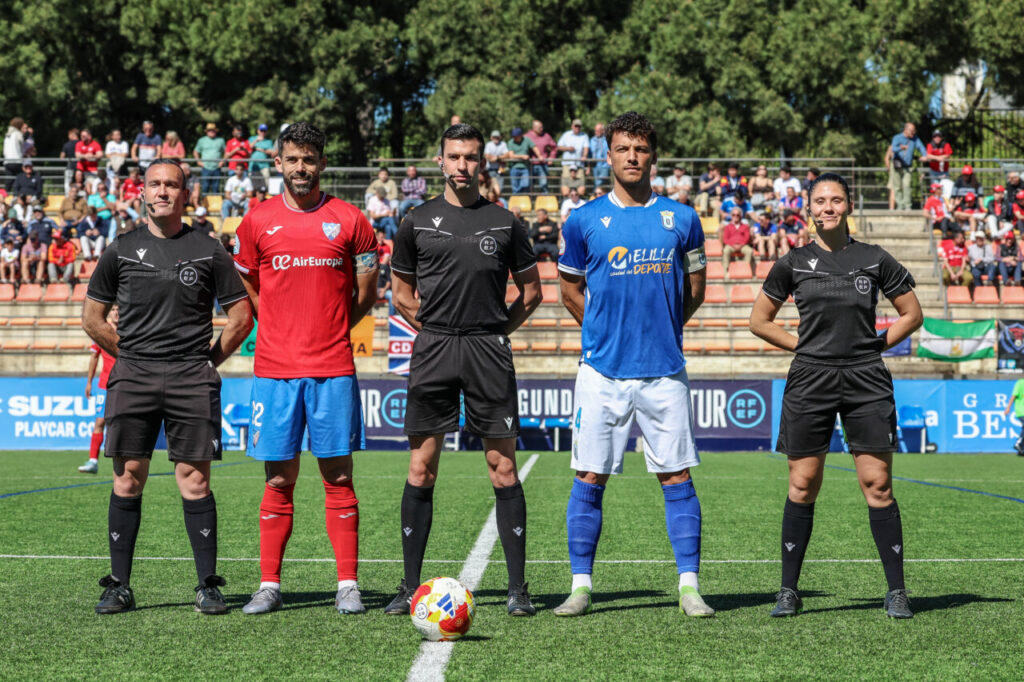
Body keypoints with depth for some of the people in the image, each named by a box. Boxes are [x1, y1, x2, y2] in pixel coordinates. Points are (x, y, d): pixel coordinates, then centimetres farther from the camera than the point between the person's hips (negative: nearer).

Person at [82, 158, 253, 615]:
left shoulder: (208, 251, 5)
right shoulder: (122, 250, 9)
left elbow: (241, 316, 10)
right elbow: (92, 317, 15)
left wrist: (208, 362, 5)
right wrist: (131, 356, 9)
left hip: (191, 379, -1)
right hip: (132, 378, 1)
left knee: (194, 480, -4)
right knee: (128, 478, 1)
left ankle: (208, 585, 2)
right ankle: (119, 586, 8)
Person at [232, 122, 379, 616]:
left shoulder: (349, 221, 4)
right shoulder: (258, 222, 6)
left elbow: (365, 294, 11)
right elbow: (245, 290, 15)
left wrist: (330, 331, 6)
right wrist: (285, 330, 8)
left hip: (333, 370, -1)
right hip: (275, 370, 1)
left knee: (339, 477, 1)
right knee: (279, 479, 4)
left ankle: (347, 586, 5)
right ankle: (269, 585, 10)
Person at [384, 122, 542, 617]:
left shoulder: (504, 223, 7)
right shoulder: (418, 222, 8)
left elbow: (531, 290, 15)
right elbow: (401, 292, 15)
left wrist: (496, 331, 7)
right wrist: (437, 330, 7)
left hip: (489, 352, 0)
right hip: (433, 351, 1)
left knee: (503, 469, -2)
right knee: (421, 470, 0)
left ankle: (518, 587, 3)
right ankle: (411, 586, 7)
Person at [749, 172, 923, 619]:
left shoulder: (875, 259, 4)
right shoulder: (793, 264, 5)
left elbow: (912, 314, 13)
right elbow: (759, 321, 13)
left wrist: (872, 346, 4)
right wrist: (804, 346, 5)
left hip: (867, 381, 0)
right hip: (810, 381, 0)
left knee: (877, 484, -3)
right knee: (803, 485, 2)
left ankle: (896, 591, 4)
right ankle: (789, 590, 10)